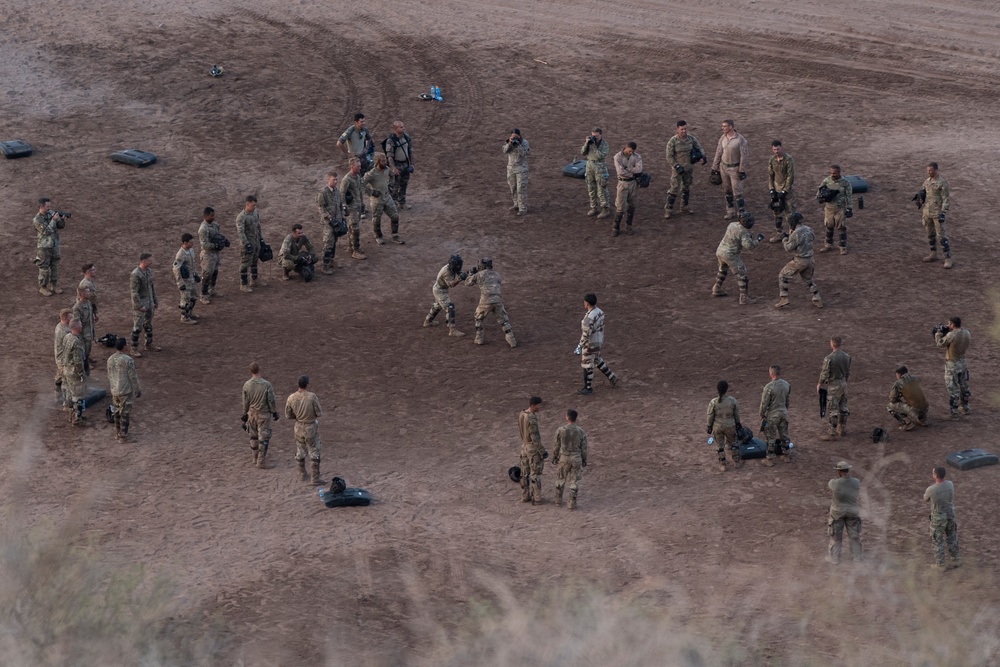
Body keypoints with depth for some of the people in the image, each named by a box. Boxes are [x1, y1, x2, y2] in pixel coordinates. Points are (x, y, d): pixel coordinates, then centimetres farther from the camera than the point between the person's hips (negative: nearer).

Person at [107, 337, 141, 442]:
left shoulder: (110, 360, -1)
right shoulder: (128, 360, -19)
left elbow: (110, 377, 9)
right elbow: (133, 377, -14)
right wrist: (137, 391, -3)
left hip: (114, 391, 6)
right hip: (125, 391, -6)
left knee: (117, 412, 18)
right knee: (125, 413, 6)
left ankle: (117, 433, 27)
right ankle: (123, 436, 11)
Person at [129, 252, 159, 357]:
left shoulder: (149, 271, 2)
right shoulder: (135, 274, -23)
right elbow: (134, 292, -22)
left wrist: (155, 300, 16)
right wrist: (140, 306, -21)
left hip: (149, 303, 8)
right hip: (140, 303, -8)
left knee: (148, 324, 18)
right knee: (137, 326, 0)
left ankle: (149, 344, 31)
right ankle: (134, 348, 9)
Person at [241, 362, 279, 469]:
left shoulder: (247, 385, -9)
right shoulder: (266, 385, -19)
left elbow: (245, 401, 0)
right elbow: (271, 401, -11)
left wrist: (245, 414, 13)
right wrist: (274, 412, 3)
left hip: (252, 413, 3)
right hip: (264, 414, -3)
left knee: (254, 436, 18)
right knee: (263, 437, 4)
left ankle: (256, 458, 29)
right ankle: (261, 461, 6)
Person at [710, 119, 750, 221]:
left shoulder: (740, 139, -17)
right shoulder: (723, 138, 0)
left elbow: (744, 155, -15)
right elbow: (718, 153, 7)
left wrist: (742, 171, -17)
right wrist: (714, 168, 9)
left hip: (735, 169, -6)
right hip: (724, 167, 6)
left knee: (737, 192, -7)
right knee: (728, 191, 11)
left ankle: (741, 213, 1)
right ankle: (731, 212, 22)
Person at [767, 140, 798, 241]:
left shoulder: (789, 159, -16)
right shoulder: (772, 160, 1)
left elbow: (790, 177, -16)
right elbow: (770, 176, 7)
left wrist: (784, 192, -17)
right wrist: (772, 191, -3)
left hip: (787, 189, -5)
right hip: (776, 189, 5)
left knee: (790, 213, -2)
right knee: (777, 213, 10)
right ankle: (779, 234, 21)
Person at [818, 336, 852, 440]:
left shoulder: (829, 358, -21)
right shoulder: (847, 356, -1)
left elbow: (824, 374, -17)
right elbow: (848, 372, 9)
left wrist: (819, 384, 0)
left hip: (833, 386, -7)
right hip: (843, 384, 7)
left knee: (832, 409, 0)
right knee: (843, 407, 17)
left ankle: (832, 433, 4)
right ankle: (842, 429, 28)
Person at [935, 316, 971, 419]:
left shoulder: (951, 335, -25)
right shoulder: (967, 333, -5)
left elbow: (940, 344, -14)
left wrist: (938, 333, 5)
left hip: (952, 365, -6)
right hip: (963, 363, 6)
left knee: (953, 388, 2)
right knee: (964, 386, 21)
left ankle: (954, 412, 6)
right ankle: (965, 408, 35)